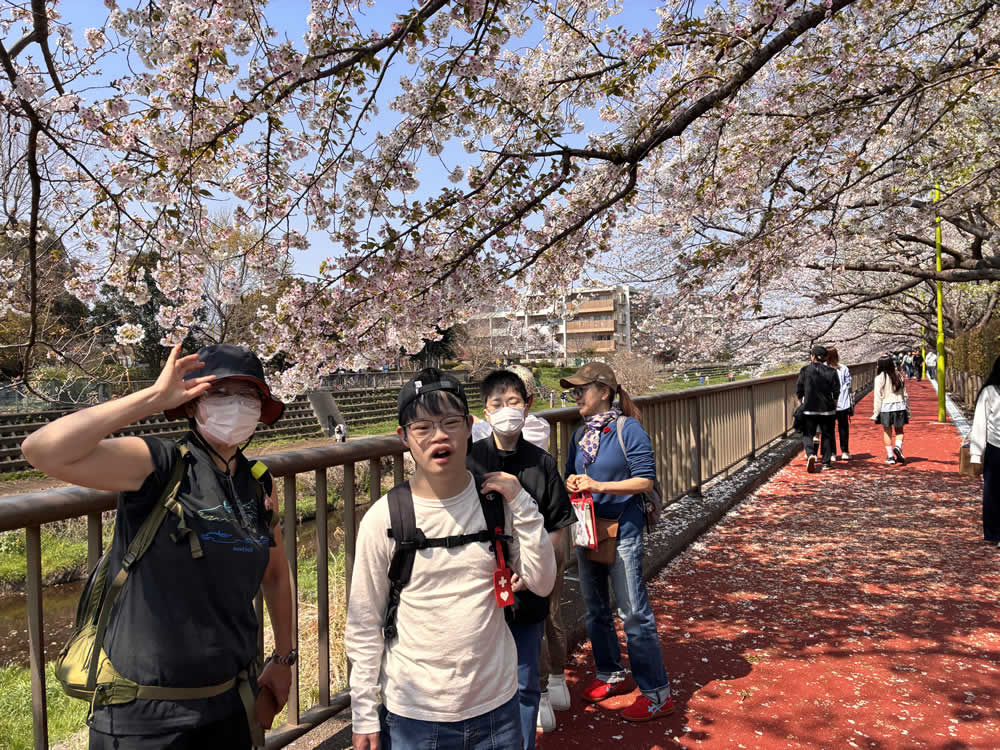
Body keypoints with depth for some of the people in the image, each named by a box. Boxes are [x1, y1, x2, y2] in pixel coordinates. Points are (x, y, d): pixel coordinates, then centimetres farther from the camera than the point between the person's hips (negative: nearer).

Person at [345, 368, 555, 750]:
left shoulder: (496, 501, -5)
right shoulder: (383, 518, -12)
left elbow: (542, 583, -5)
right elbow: (364, 624, -4)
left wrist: (520, 503, -14)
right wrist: (364, 716, 0)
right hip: (412, 717, -2)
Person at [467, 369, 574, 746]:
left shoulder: (541, 463, -2)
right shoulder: (470, 461, -7)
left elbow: (556, 531, 3)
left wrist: (554, 587, -1)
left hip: (529, 592, 2)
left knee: (525, 685, 15)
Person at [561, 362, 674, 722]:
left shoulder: (628, 429, -12)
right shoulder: (579, 435, 8)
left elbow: (645, 480, -17)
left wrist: (598, 486, -23)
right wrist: (572, 482, -6)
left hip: (622, 530, -7)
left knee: (634, 612, -3)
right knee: (595, 609, 16)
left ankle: (656, 693, 10)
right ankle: (611, 675, 34)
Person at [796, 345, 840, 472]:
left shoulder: (805, 370, -5)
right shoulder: (831, 372, -1)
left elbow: (798, 389, 0)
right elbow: (836, 391, 1)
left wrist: (800, 402, 16)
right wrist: (834, 406, 16)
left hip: (809, 409, -2)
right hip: (827, 409, 2)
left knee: (808, 434, 4)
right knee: (826, 435, 14)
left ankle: (810, 454, -22)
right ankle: (826, 462, 19)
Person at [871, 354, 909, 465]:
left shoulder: (880, 378, -8)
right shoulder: (899, 376, 5)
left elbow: (878, 397, -9)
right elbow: (905, 395, 8)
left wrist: (875, 413, -4)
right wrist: (907, 410, 16)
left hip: (886, 407, -3)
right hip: (900, 406, 3)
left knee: (887, 432, 8)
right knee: (899, 430, 15)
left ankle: (890, 456, 9)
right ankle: (898, 446, -11)